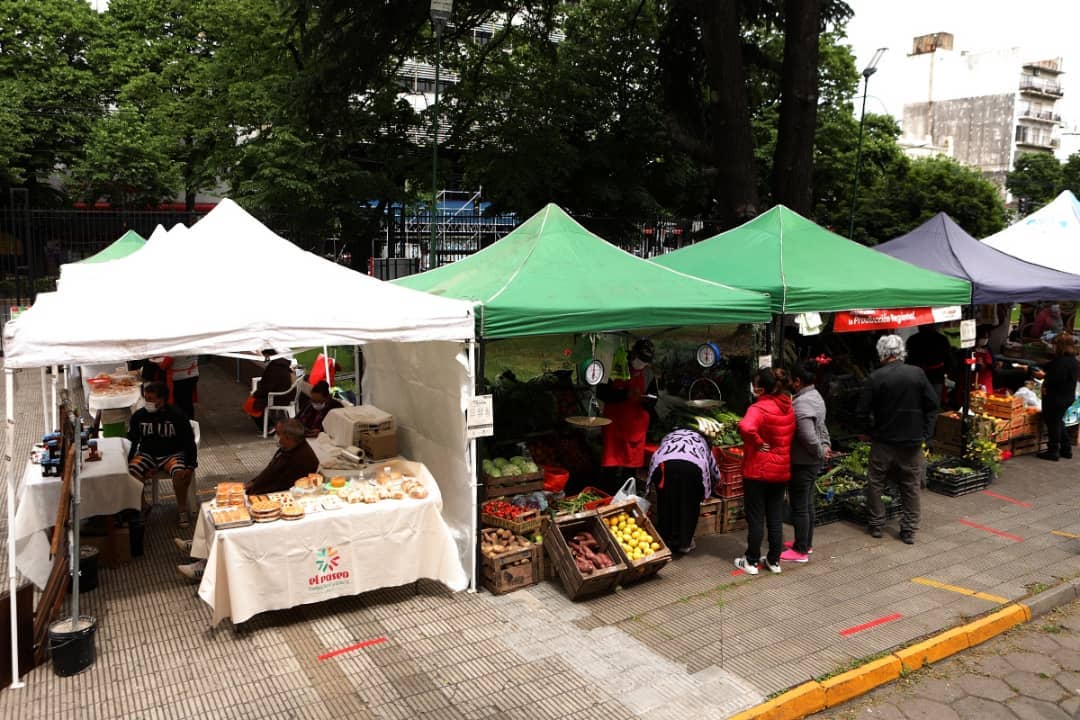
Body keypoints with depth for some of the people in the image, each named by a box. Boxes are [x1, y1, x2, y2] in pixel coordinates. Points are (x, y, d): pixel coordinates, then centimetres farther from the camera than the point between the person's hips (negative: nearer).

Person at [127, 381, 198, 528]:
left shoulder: (176, 416, -8)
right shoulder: (138, 416, 1)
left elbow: (189, 443, -6)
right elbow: (131, 442, 6)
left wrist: (191, 466, -17)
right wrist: (127, 462, -10)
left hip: (172, 454, -3)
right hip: (147, 454, 3)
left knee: (180, 472, -33)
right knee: (131, 472, -26)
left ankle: (182, 509, -10)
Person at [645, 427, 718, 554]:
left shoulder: (669, 436, 44)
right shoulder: (701, 440, 42)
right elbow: (715, 473, 49)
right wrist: (707, 489, 67)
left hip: (665, 463, 1)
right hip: (693, 466, 0)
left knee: (665, 503, 19)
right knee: (690, 505, 19)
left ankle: (664, 540, 27)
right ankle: (685, 542, 25)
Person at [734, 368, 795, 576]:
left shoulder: (759, 408, -20)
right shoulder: (788, 408, 4)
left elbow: (746, 427, -39)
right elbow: (791, 434, 18)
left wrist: (757, 443, -23)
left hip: (758, 471, -6)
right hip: (781, 470, 7)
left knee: (755, 518, 5)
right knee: (776, 517, 14)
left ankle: (752, 562, 16)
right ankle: (774, 560, 24)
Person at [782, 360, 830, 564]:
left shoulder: (801, 403, -24)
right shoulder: (815, 396, 10)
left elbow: (808, 436, -29)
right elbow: (821, 426, 17)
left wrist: (821, 452, -13)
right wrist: (826, 446, 6)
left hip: (802, 463, -10)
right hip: (813, 462, 10)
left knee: (799, 506, 0)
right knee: (807, 503, 19)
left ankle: (800, 551, 9)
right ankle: (806, 543, 31)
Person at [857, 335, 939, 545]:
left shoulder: (876, 377, -13)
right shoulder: (917, 373, -6)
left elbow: (862, 413, -10)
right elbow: (932, 405, -1)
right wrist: (926, 432, 6)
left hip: (883, 441, -2)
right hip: (913, 441, 2)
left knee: (875, 483, 13)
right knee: (911, 486, 12)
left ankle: (875, 524, 21)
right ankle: (909, 530, 16)